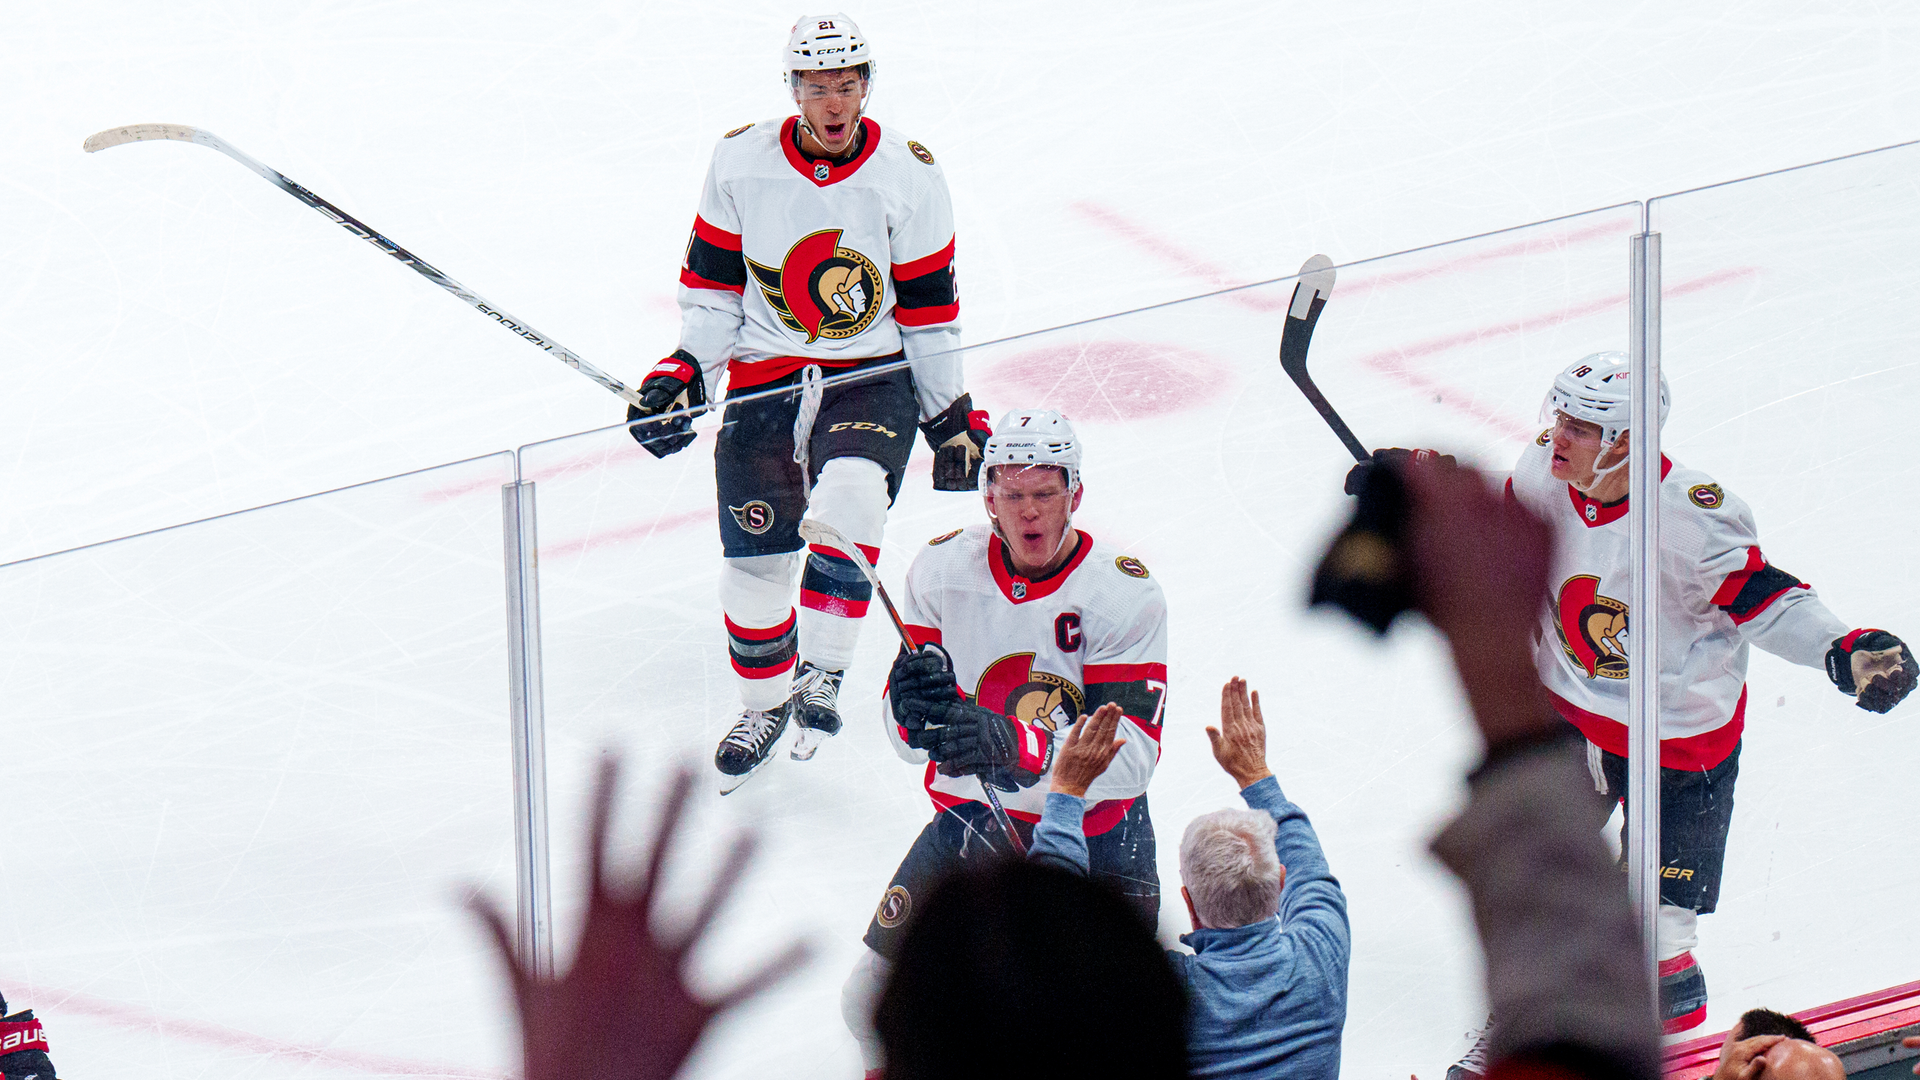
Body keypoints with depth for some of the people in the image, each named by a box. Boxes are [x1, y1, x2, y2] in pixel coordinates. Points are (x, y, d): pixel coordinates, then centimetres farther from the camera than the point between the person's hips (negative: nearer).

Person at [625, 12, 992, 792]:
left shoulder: (908, 177, -7)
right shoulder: (740, 163, -4)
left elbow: (930, 308, 0)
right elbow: (711, 280, 5)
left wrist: (952, 416, 3)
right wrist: (686, 372, -5)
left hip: (873, 377, -2)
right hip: (764, 375, 2)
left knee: (847, 502, -30)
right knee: (754, 555, 1)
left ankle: (822, 673, -16)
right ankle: (766, 703, 25)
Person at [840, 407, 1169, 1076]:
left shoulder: (1125, 591, -18)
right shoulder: (944, 570, -8)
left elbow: (1130, 756, -26)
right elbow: (905, 736, -6)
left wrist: (1010, 742, -42)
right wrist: (913, 708, -31)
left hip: (1096, 825, -2)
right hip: (974, 815, 2)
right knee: (875, 1006, -5)